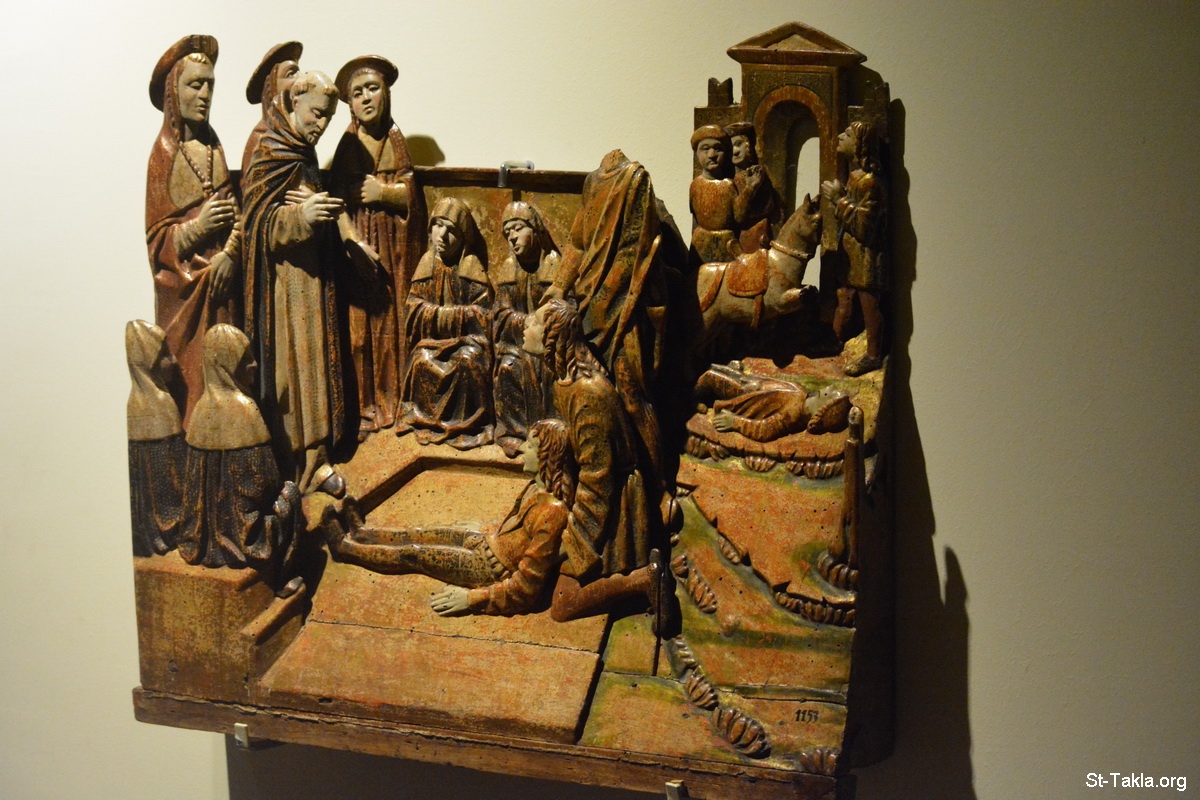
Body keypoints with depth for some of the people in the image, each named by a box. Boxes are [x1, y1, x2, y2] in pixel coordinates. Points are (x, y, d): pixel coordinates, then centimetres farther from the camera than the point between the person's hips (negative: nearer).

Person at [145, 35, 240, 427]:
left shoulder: (212, 146, 10)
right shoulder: (164, 155, -4)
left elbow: (234, 208, 5)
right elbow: (157, 239, -4)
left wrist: (230, 253, -12)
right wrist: (198, 228, -19)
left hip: (222, 279, 4)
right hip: (184, 290, -4)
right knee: (190, 381, -5)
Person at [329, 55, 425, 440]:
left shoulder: (394, 138, 8)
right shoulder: (349, 142, 0)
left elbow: (409, 192, 7)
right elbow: (336, 193, -6)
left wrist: (383, 192, -11)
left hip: (392, 244, 3)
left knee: (391, 323, 4)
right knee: (358, 324, -4)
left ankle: (390, 403, 14)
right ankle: (361, 408, 2)